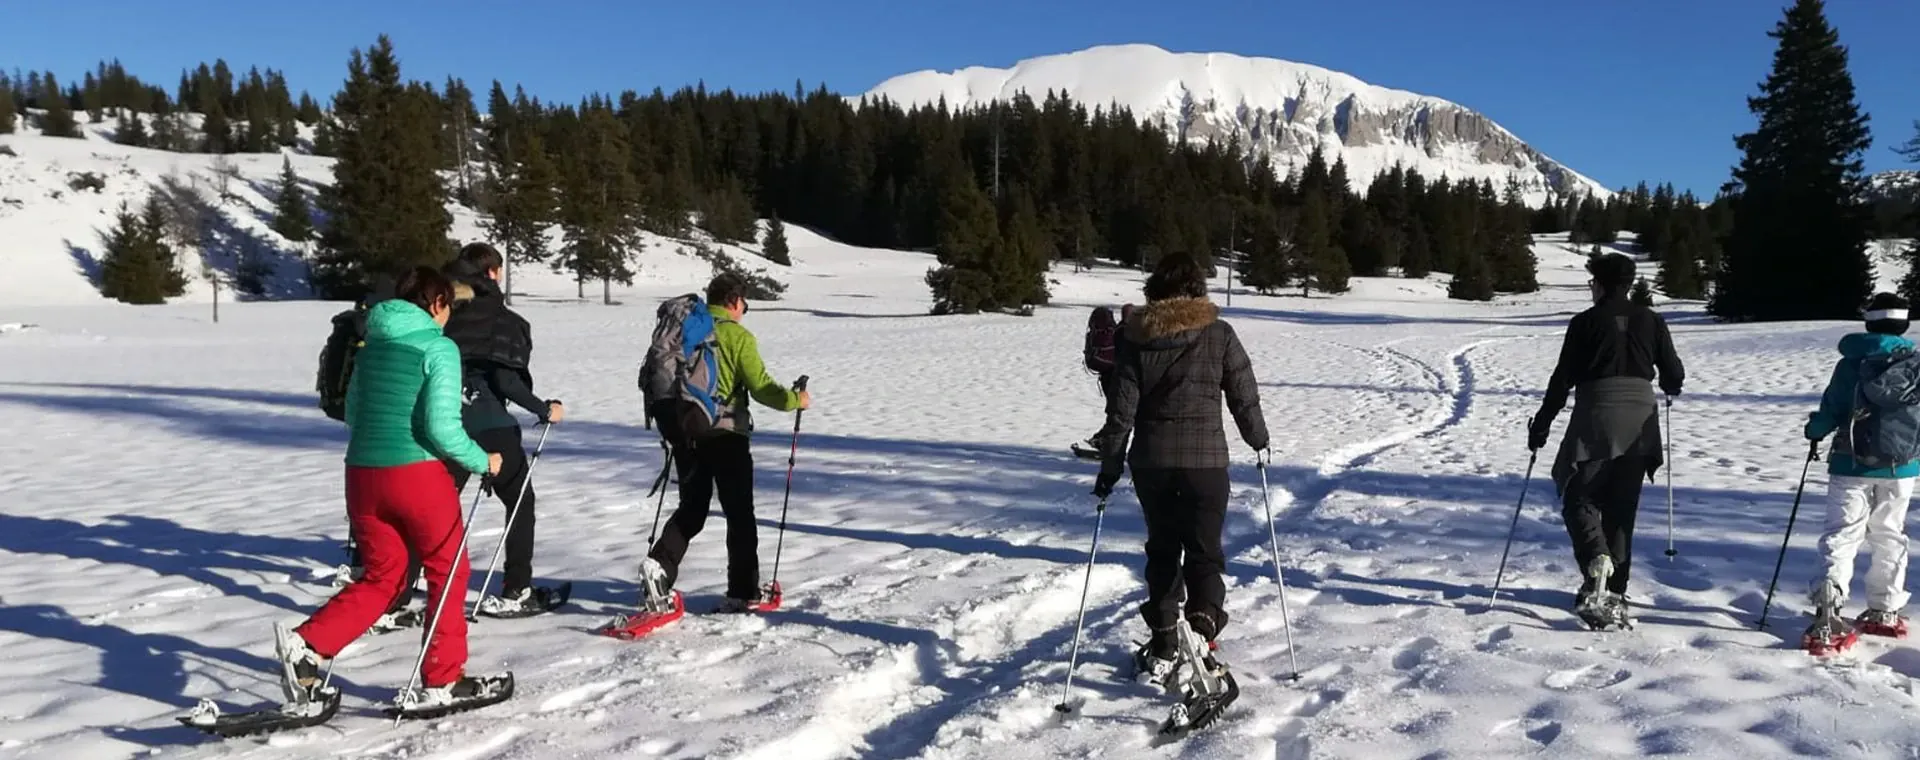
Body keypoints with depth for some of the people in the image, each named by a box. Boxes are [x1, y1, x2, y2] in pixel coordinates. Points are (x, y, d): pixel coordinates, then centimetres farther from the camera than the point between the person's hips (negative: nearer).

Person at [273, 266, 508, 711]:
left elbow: (352, 412, 19)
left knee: (382, 579, 18)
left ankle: (306, 646, 1)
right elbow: (442, 425, -16)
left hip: (362, 474, 6)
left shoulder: (372, 343, 12)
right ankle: (442, 682, 16)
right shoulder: (438, 347, -8)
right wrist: (481, 462, -3)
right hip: (418, 475, -6)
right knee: (448, 573, 11)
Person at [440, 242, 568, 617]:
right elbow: (507, 381, -18)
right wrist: (544, 410, -6)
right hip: (489, 425, -5)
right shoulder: (504, 321, -9)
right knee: (520, 500, 13)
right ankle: (515, 592, 14)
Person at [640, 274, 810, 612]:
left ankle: (659, 564, -6)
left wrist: (670, 427, 25)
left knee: (691, 508, 16)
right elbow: (761, 387, -12)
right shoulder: (737, 335, -9)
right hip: (725, 435, -5)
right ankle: (744, 592, 10)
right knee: (739, 513, 6)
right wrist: (796, 400, 3)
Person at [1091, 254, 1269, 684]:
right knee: (1204, 551, 5)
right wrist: (1258, 439, 21)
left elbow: (1122, 410, -2)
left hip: (1151, 462, 2)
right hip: (1206, 459, -2)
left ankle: (1163, 646, 21)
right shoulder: (1219, 335, -3)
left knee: (1162, 550, 17)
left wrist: (1109, 467, 5)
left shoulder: (1134, 338, -1)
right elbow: (1244, 395, 3)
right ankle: (1202, 623, -21)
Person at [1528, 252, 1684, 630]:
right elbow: (1674, 374, 10)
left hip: (1596, 421, -4)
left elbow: (1563, 379, -4)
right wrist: (1669, 389, 34)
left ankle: (1596, 561, -25)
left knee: (1578, 497, 4)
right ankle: (1615, 592, 14)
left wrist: (1541, 425, 2)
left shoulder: (1585, 322, -2)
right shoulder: (1651, 320, 8)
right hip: (1639, 421, 4)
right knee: (1621, 509, 12)